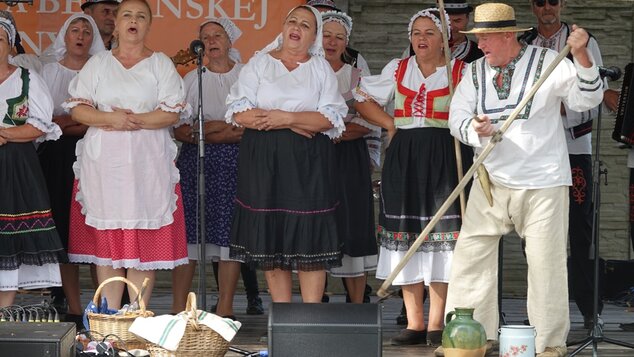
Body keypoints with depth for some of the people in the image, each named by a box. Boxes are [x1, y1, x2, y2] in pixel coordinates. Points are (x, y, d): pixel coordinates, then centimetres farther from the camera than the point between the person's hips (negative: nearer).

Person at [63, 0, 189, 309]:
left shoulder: (161, 64, 9)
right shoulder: (97, 64, 13)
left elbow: (172, 113, -1)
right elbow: (77, 109, 5)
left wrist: (134, 121, -13)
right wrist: (110, 119, -12)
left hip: (146, 162, -1)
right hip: (103, 160, 1)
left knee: (144, 237, -5)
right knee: (106, 236, -1)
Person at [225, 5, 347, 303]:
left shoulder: (321, 68, 11)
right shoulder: (259, 63, 10)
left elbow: (331, 117, -2)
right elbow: (239, 111, -2)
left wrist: (288, 117, -14)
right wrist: (284, 123, -9)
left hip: (308, 164, 0)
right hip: (263, 160, 1)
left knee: (309, 238, -5)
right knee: (270, 239, 0)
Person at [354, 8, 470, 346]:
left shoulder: (461, 72, 2)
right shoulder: (397, 69, 12)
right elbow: (363, 98, 19)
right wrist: (390, 124, 9)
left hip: (444, 159, -3)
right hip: (403, 159, 3)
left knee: (441, 234, -6)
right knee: (406, 235, 1)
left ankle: (436, 324, -2)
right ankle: (414, 322, 6)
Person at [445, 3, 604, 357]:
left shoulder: (548, 62, -3)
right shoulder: (475, 72, 8)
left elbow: (588, 99, -10)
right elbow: (457, 118, 4)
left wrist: (581, 55, -24)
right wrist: (476, 130, -19)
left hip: (542, 184, -4)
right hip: (491, 182, 4)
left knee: (546, 262, -2)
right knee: (471, 254, 2)